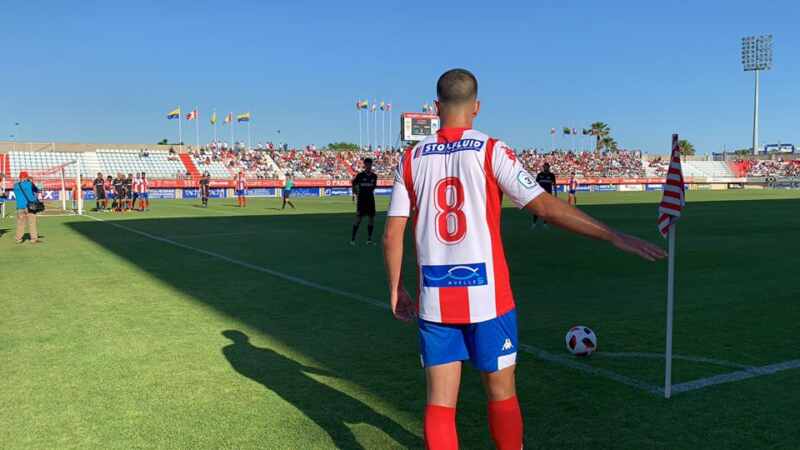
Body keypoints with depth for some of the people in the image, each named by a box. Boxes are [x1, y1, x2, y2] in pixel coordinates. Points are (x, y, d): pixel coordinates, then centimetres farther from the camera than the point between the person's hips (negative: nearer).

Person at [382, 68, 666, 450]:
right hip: (487, 296, -2)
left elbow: (391, 236, 2)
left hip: (434, 299, 2)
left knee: (440, 402, 9)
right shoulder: (490, 151, -5)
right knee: (501, 394, 15)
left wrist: (395, 290, 14)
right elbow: (545, 207, -10)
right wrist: (613, 236, -5)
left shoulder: (411, 159, 4)